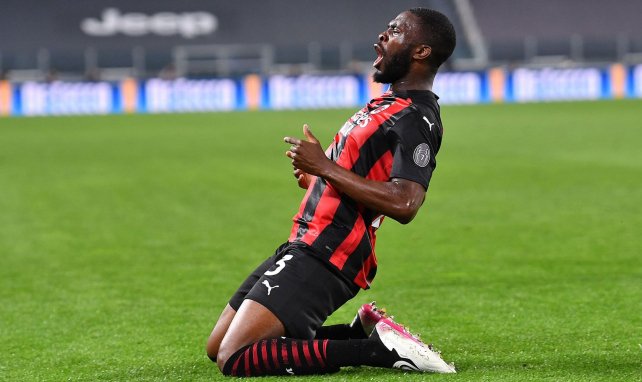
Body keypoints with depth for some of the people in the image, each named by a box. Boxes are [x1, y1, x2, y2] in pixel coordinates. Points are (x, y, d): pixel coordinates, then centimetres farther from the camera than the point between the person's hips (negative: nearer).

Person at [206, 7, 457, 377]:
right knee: (218, 348, 14)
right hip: (303, 247, 11)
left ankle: (380, 349, -16)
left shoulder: (416, 119, -14)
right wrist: (317, 178, 17)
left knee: (235, 358, -21)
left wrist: (325, 168, -22)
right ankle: (363, 331, 10)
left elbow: (403, 204, -29)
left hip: (322, 260, -10)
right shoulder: (391, 102, 18)